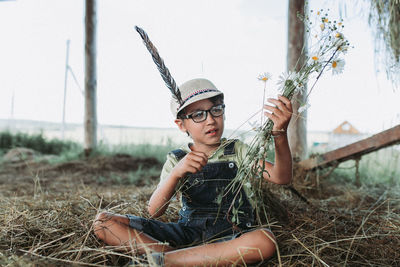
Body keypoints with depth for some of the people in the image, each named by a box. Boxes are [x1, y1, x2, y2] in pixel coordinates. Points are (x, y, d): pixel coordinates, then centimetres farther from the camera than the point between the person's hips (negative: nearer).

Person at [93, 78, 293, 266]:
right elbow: (154, 211, -8)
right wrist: (177, 172, -26)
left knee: (265, 241, -39)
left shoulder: (235, 151, 4)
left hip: (229, 235, 0)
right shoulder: (176, 160, 6)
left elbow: (281, 177, -11)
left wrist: (280, 134, -30)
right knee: (103, 222, -8)